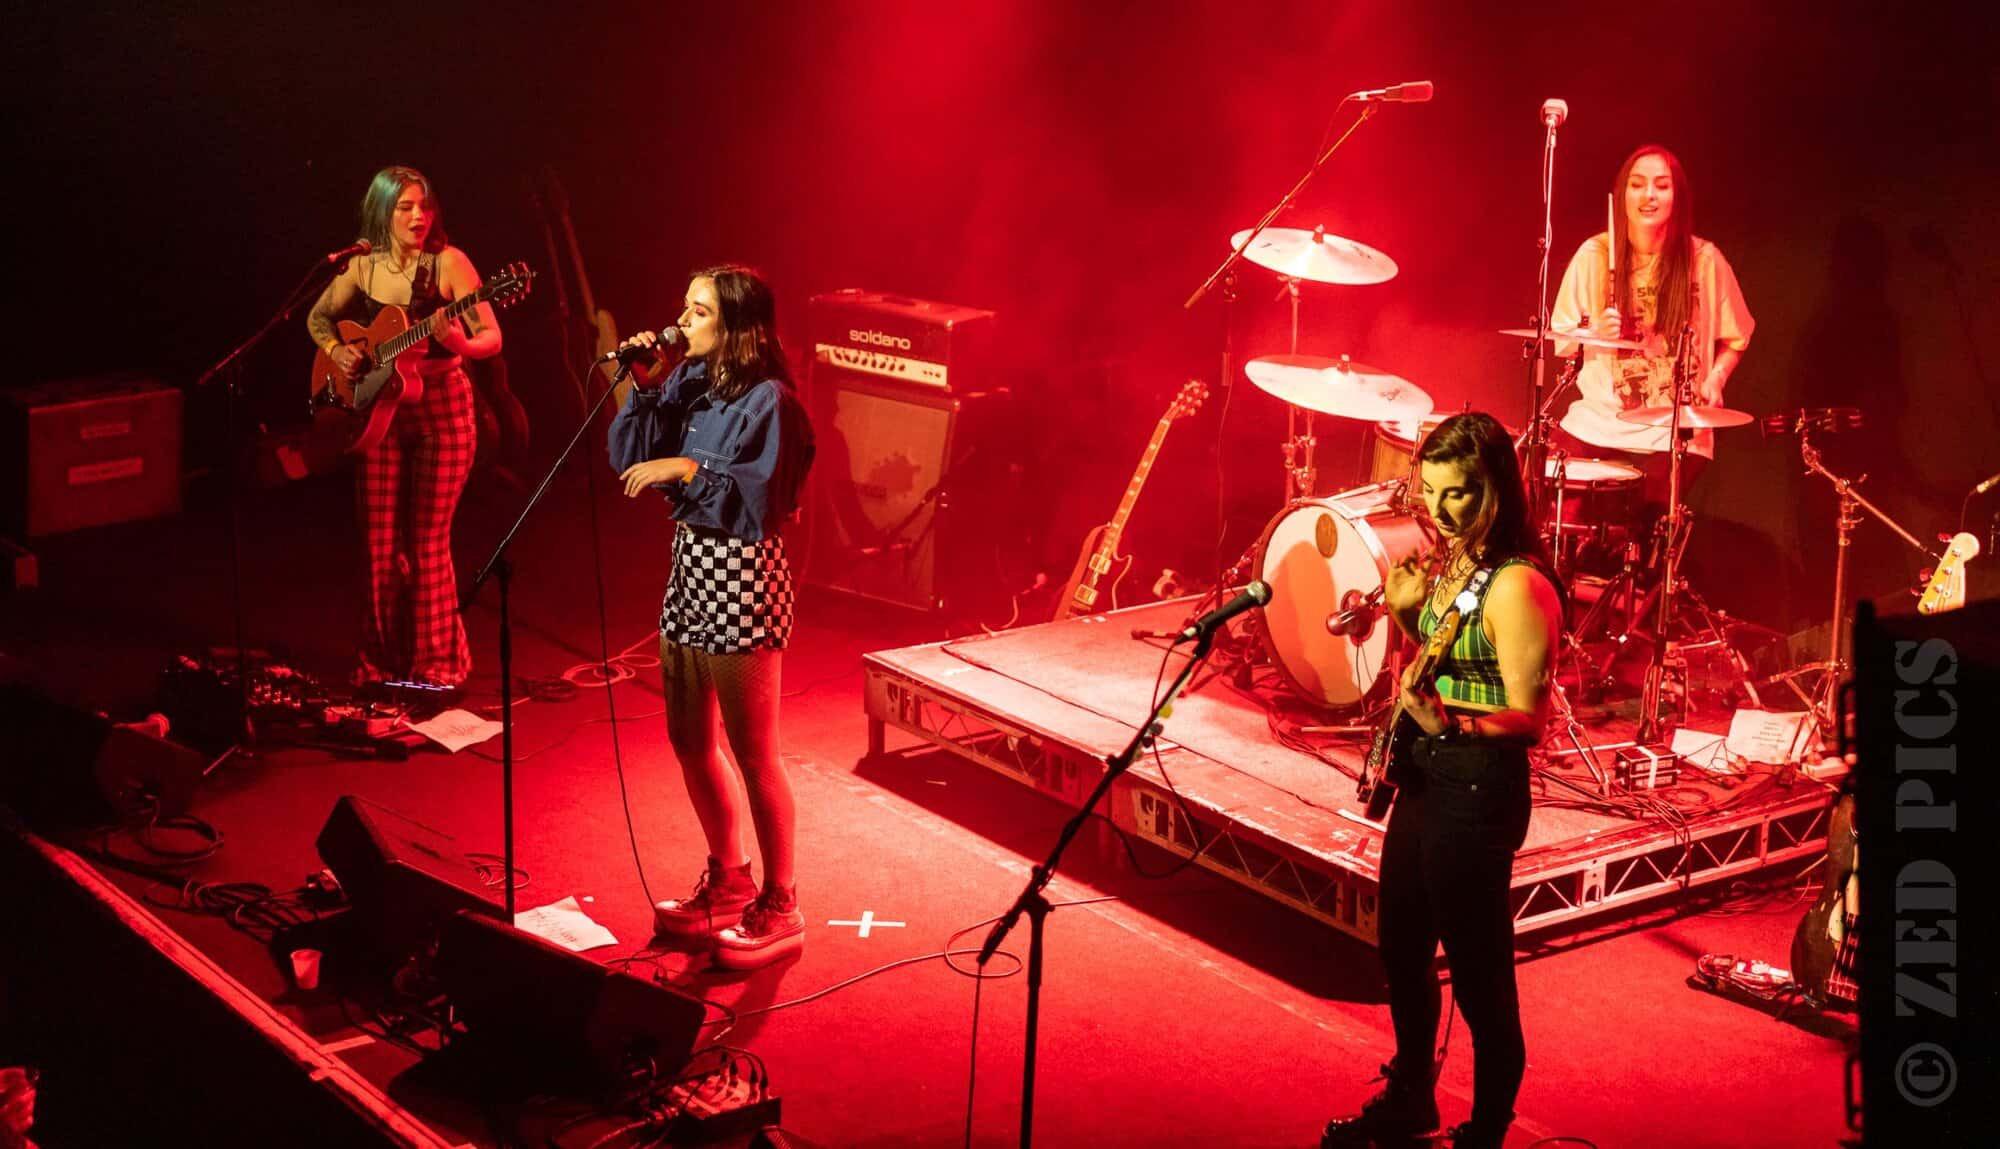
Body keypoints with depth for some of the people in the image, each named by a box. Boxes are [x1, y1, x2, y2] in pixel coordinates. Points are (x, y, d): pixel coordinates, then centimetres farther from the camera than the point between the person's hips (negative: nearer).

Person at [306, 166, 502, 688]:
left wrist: (461, 345, -35)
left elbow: (492, 339, -13)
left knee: (428, 542, 1)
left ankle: (435, 662, 14)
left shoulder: (448, 262, -10)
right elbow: (318, 318, 16)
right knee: (380, 542, 5)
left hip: (441, 408, -4)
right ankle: (384, 660, 19)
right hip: (381, 410, 4)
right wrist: (335, 351, -5)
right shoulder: (362, 267, 1)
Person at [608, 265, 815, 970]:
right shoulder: (688, 382, 6)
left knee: (752, 755, 0)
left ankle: (778, 910, 14)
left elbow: (758, 504, -21)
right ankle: (728, 885, 34)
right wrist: (645, 387, -6)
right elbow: (630, 461, 4)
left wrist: (687, 468, -24)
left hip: (740, 587, -9)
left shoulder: (768, 402, -16)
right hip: (690, 573, 9)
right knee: (689, 740, 18)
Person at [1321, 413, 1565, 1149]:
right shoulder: (1451, 564, 6)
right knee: (1402, 949, 22)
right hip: (1424, 780, 10)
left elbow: (1529, 719, -21)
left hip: (1477, 794, -10)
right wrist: (1408, 614, 2)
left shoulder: (1516, 586, -20)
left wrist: (1448, 724, -36)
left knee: (1479, 974, 1)